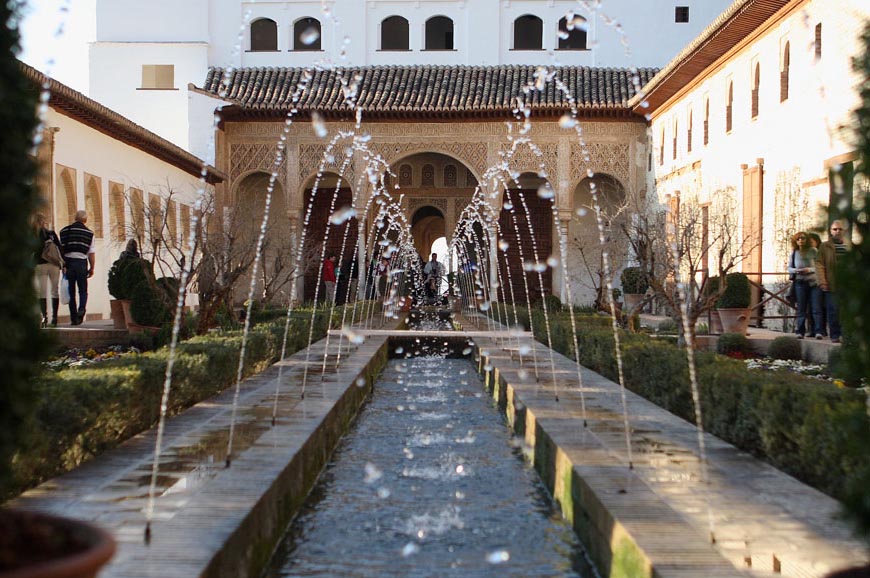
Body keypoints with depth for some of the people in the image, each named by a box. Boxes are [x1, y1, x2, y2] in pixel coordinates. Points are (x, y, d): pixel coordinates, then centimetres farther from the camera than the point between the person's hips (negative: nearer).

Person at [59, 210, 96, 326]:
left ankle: (74, 318, 6)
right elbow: (92, 253, 2)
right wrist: (92, 268, 9)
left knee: (71, 292, 7)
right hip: (82, 262, -1)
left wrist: (62, 265, 2)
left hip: (68, 262, 1)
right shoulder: (89, 233, 3)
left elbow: (60, 250, 1)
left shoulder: (64, 231, 6)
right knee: (83, 290, 8)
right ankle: (82, 309, -19)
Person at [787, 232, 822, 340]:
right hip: (800, 283, 2)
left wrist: (809, 270, -18)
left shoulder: (813, 251, -2)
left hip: (814, 282, -2)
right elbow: (789, 268, 10)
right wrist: (796, 271, -11)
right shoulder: (794, 253, 7)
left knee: (816, 308, -6)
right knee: (801, 309, 5)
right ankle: (800, 331, 9)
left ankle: (818, 331, -7)